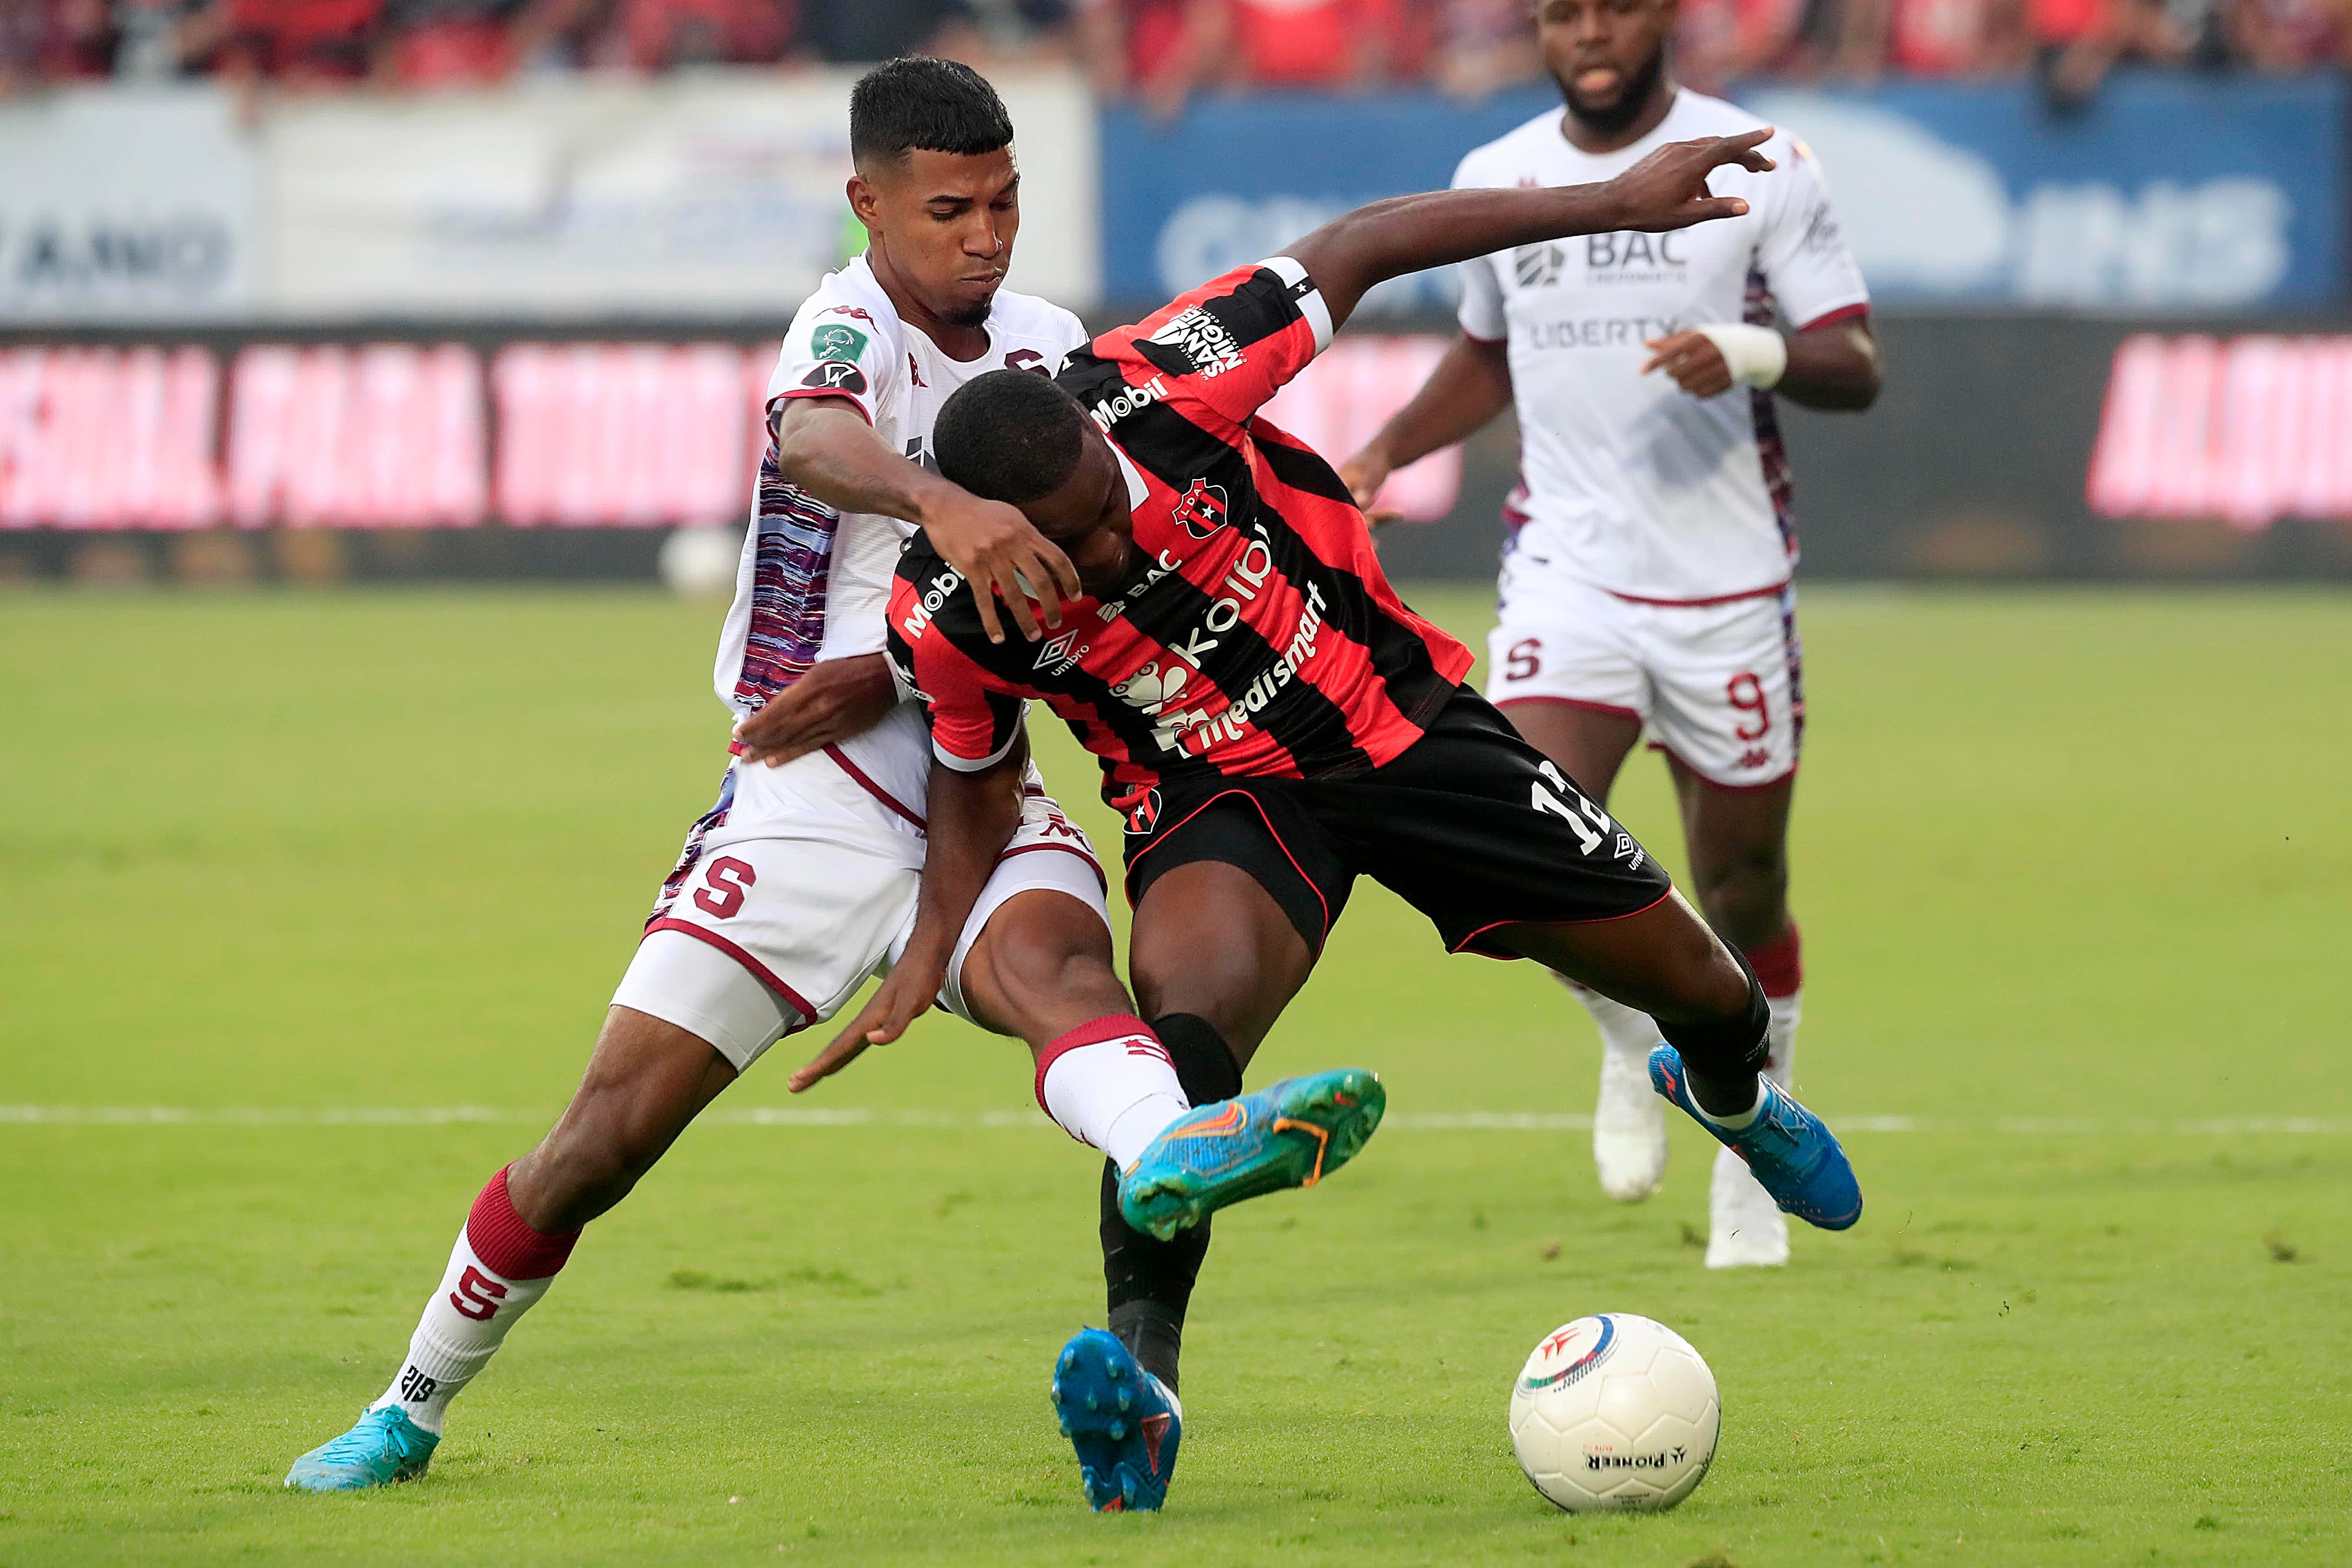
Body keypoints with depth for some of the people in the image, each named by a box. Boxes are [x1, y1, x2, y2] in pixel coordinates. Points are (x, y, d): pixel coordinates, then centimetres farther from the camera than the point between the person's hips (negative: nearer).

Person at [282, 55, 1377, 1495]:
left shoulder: (1050, 348, 10)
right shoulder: (850, 325, -7)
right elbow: (813, 440, -32)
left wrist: (896, 672, -10)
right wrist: (942, 502, -55)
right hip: (813, 800, -2)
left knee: (1052, 954, -32)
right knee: (612, 1128, -2)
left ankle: (1177, 1147, -67)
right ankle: (414, 1406, 18)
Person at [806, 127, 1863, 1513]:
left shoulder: (1165, 391, -29)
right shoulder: (951, 618, -24)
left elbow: (1357, 251, -16)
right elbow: (977, 772, 0)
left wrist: (1617, 203, -15)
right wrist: (931, 950, -15)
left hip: (1400, 715, 2)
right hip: (1218, 799, -2)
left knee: (1701, 987, 7)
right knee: (1188, 993, -37)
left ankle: (1732, 1092, 48)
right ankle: (1143, 1378, -40)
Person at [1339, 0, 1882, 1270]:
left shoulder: (1758, 165, -5)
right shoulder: (1494, 181, 7)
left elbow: (1855, 365, -6)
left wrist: (1755, 352, -26)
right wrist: (1387, 448, 9)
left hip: (1728, 585, -2)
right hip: (1567, 573, 2)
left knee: (1744, 889, 7)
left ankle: (1753, 1156, 29)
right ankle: (1630, 1036, 11)